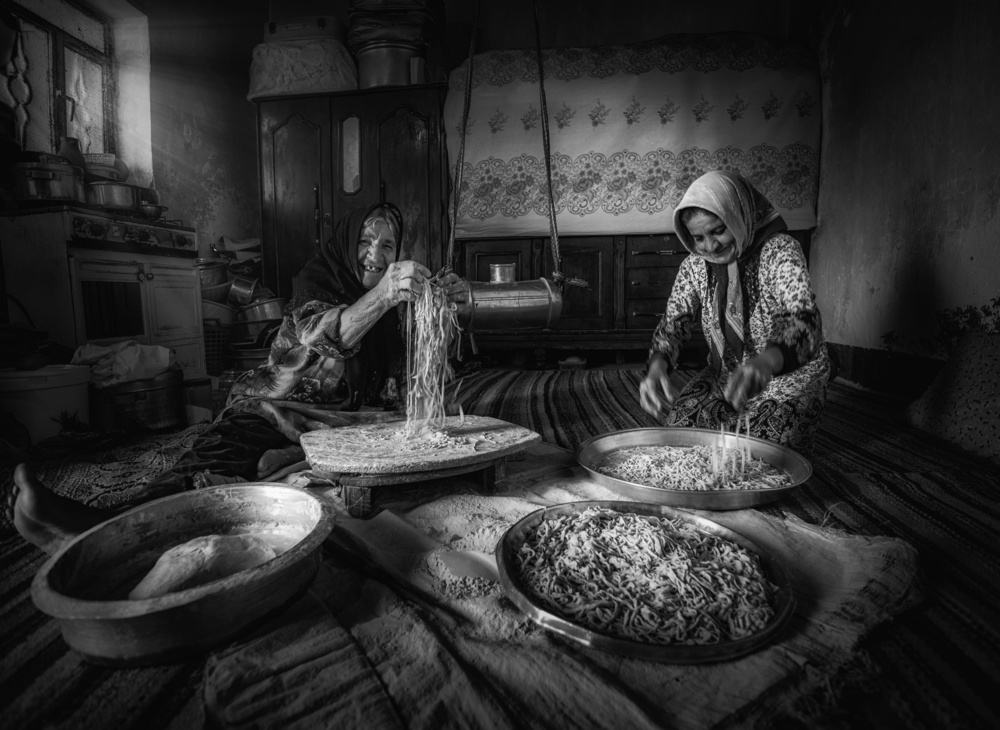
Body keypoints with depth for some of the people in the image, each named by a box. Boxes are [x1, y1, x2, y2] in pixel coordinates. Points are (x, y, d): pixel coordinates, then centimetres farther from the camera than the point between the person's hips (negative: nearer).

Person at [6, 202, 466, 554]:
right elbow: (327, 334, -20)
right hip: (270, 407, 0)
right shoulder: (315, 279, 2)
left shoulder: (387, 311, 14)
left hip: (339, 420, 1)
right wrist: (382, 294, -40)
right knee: (227, 447, -35)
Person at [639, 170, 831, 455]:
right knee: (681, 424, -19)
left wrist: (767, 360, -59)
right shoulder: (696, 263, -5)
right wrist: (657, 365, -33)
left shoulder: (780, 251, -21)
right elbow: (674, 321, -9)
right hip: (725, 374, 4)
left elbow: (805, 319, -36)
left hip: (792, 374, -3)